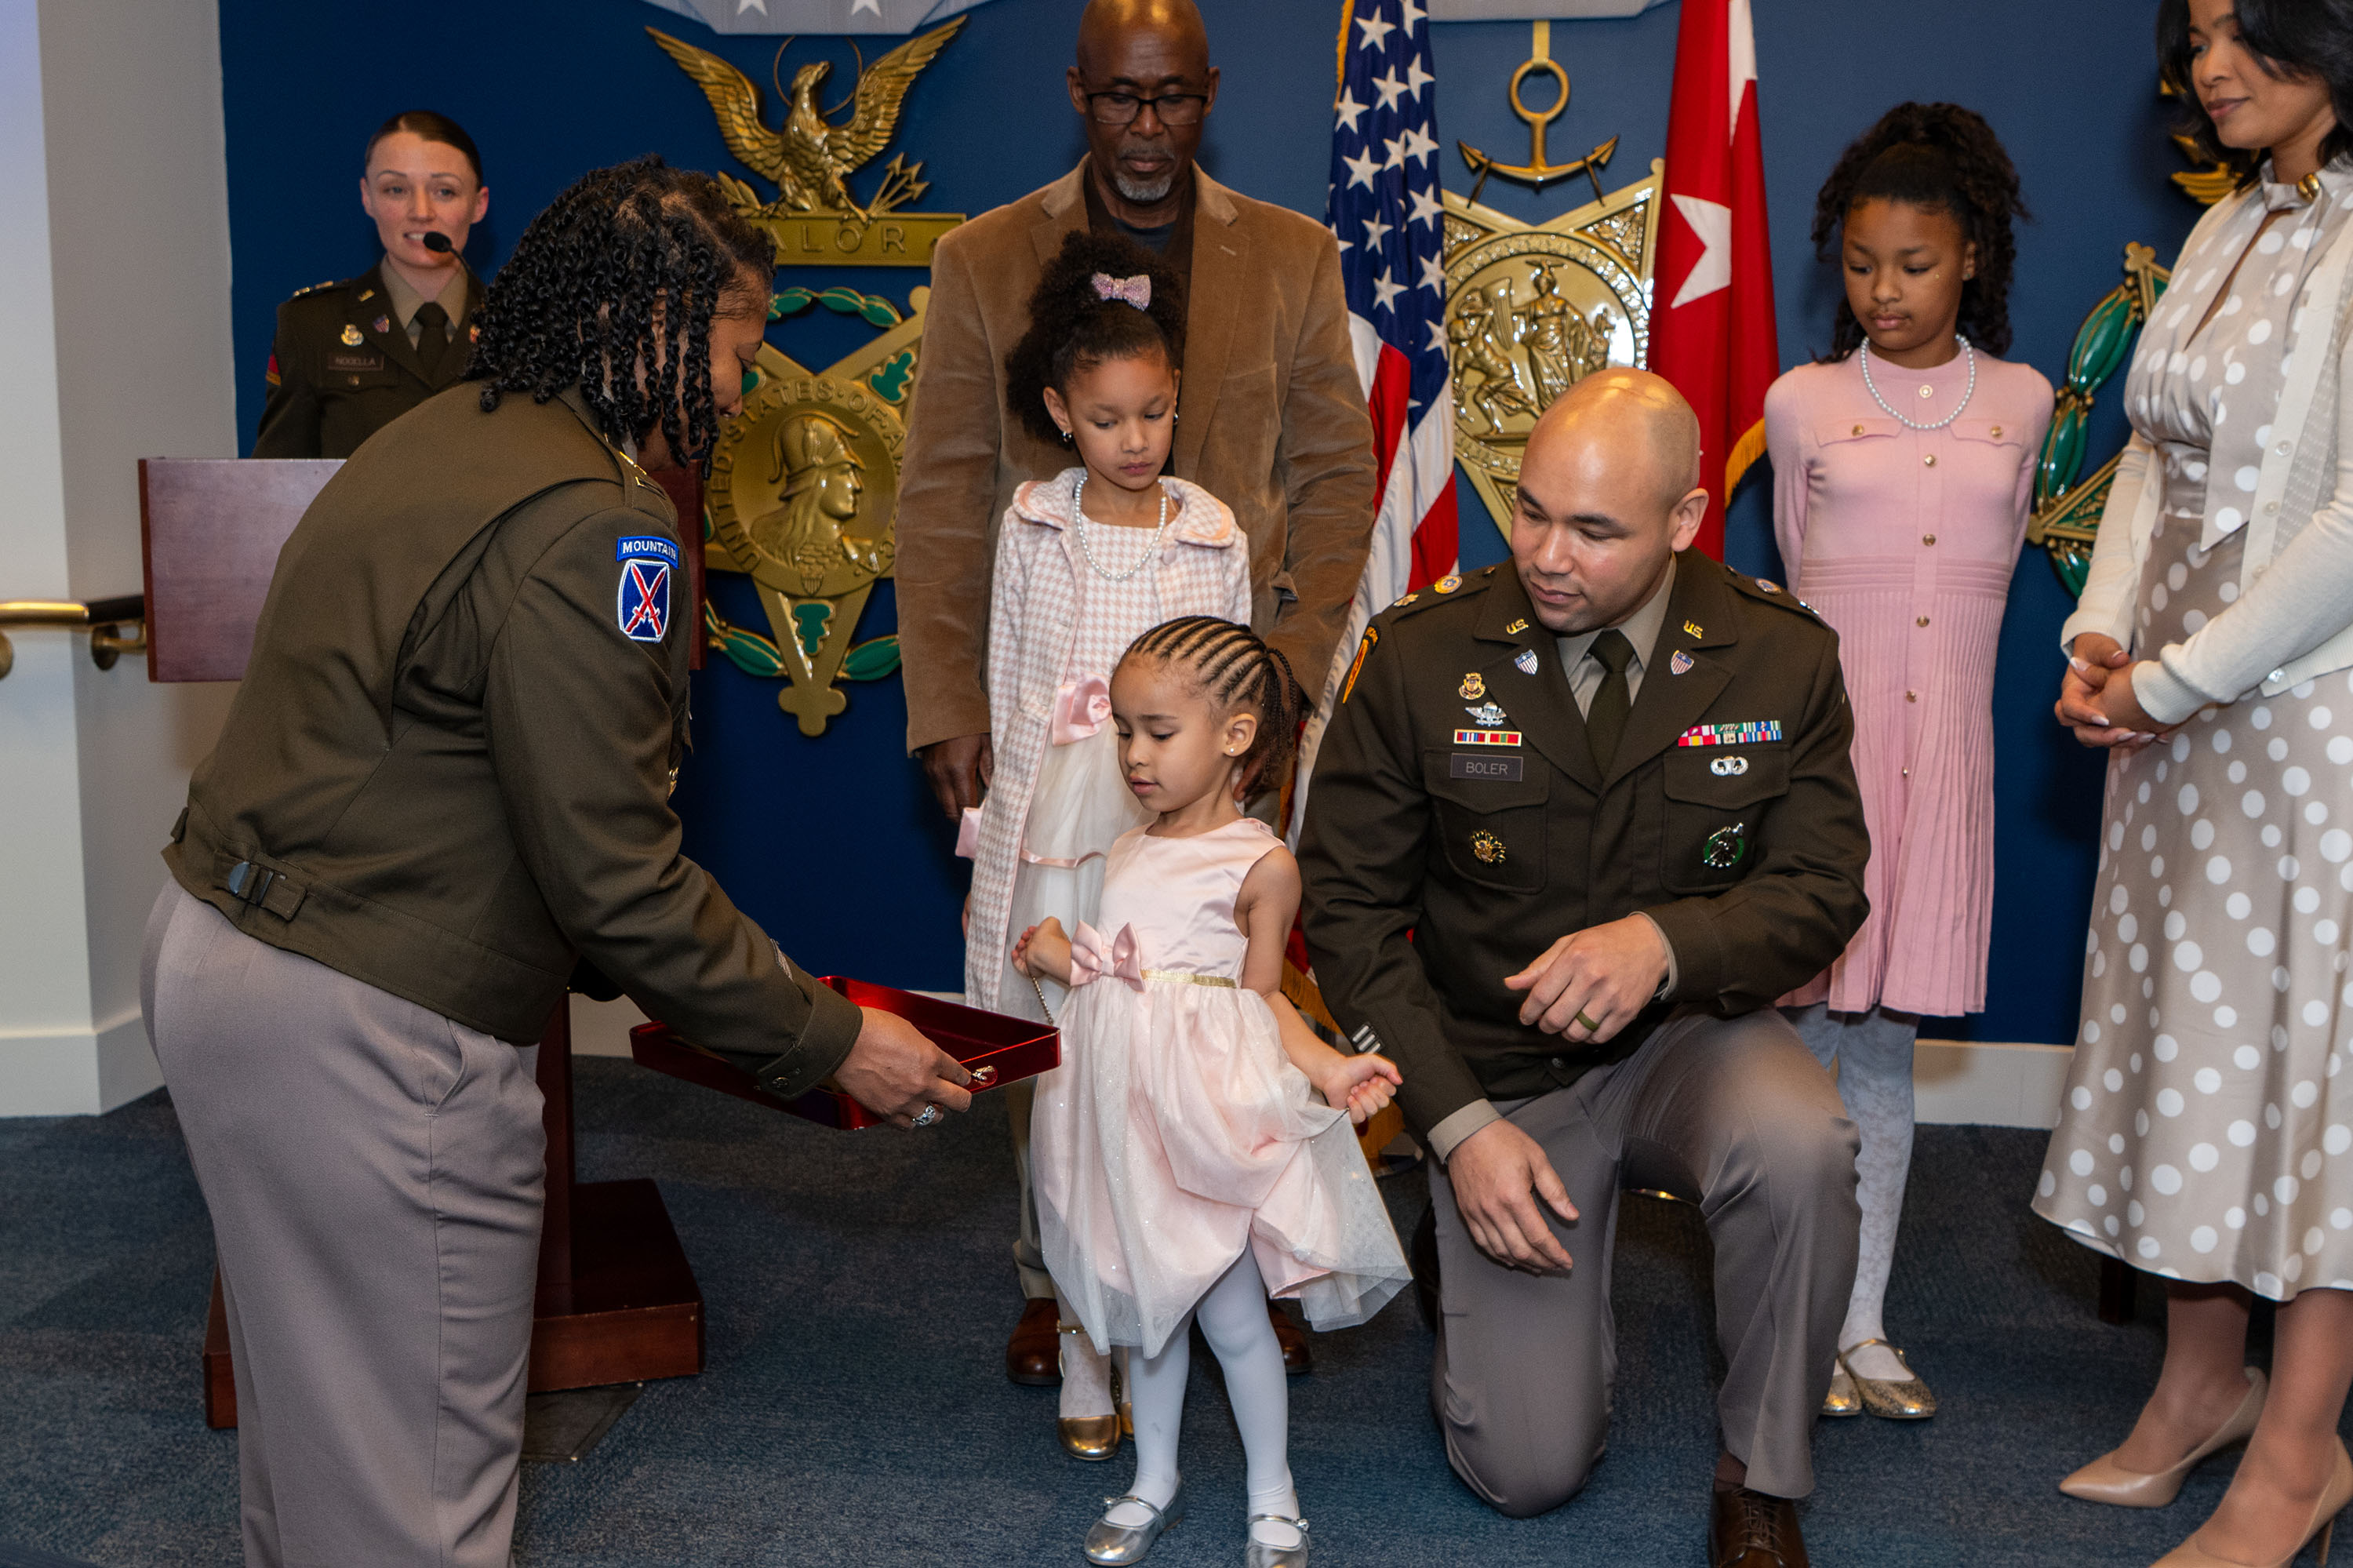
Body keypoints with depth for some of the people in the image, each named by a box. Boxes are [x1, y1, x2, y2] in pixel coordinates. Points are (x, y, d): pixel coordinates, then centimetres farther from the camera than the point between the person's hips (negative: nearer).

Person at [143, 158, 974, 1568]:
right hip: (363, 1028, -10)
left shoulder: (437, 438, 11)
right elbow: (614, 876, -22)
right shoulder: (586, 522, -21)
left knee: (312, 1404, 25)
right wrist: (828, 1041, -11)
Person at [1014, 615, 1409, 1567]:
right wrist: (1062, 960, -1)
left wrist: (1324, 1065, -17)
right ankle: (1154, 1480, 33)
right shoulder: (1129, 852, 8)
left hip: (1211, 1111, -5)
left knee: (1229, 1311, 4)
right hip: (1125, 1108, 6)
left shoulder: (1262, 863, -10)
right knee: (1148, 1303, 16)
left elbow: (1261, 997, -6)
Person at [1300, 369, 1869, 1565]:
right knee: (1528, 1470, -5)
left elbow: (1822, 893, -7)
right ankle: (1459, 1248, 30)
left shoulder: (1784, 659, -8)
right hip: (1499, 1073, -1)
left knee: (1799, 1148, -36)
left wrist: (1665, 941, -30)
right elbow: (1347, 903, -7)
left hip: (1687, 1038, 1)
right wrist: (1457, 1126, -16)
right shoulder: (1419, 656, -11)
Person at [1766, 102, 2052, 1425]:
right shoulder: (1802, 404, 5)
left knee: (1880, 1039, 6)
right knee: (1827, 1031, -5)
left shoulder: (2021, 402, 10)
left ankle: (1861, 1327, 14)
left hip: (1944, 740, 2)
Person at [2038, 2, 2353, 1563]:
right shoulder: (2226, 232, 12)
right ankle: (2206, 1376, 27)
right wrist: (2102, 632, 1)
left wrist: (2178, 676, -15)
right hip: (2176, 711, 8)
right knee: (2189, 1028, 12)